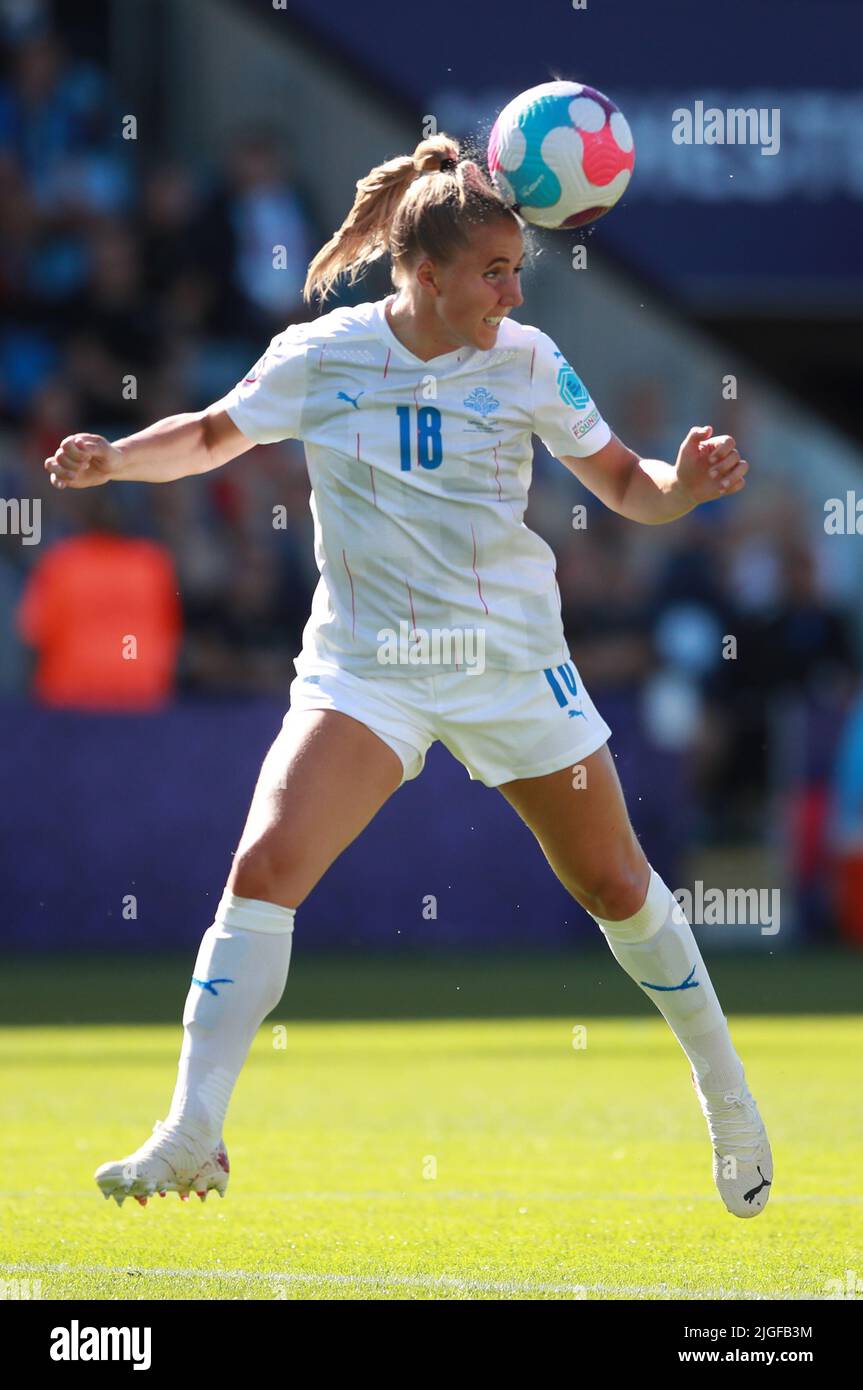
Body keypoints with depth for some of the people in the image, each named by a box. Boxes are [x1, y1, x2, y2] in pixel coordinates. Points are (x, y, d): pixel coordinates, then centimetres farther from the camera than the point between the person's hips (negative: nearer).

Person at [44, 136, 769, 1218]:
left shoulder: (527, 362, -6)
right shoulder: (321, 357, -7)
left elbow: (623, 486, 3)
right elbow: (210, 436, 10)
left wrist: (684, 484, -18)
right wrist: (114, 458, -7)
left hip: (513, 661, 1)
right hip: (364, 669, -1)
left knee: (616, 886, 10)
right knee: (266, 864, -20)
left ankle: (726, 1093, 34)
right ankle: (191, 1140, -17)